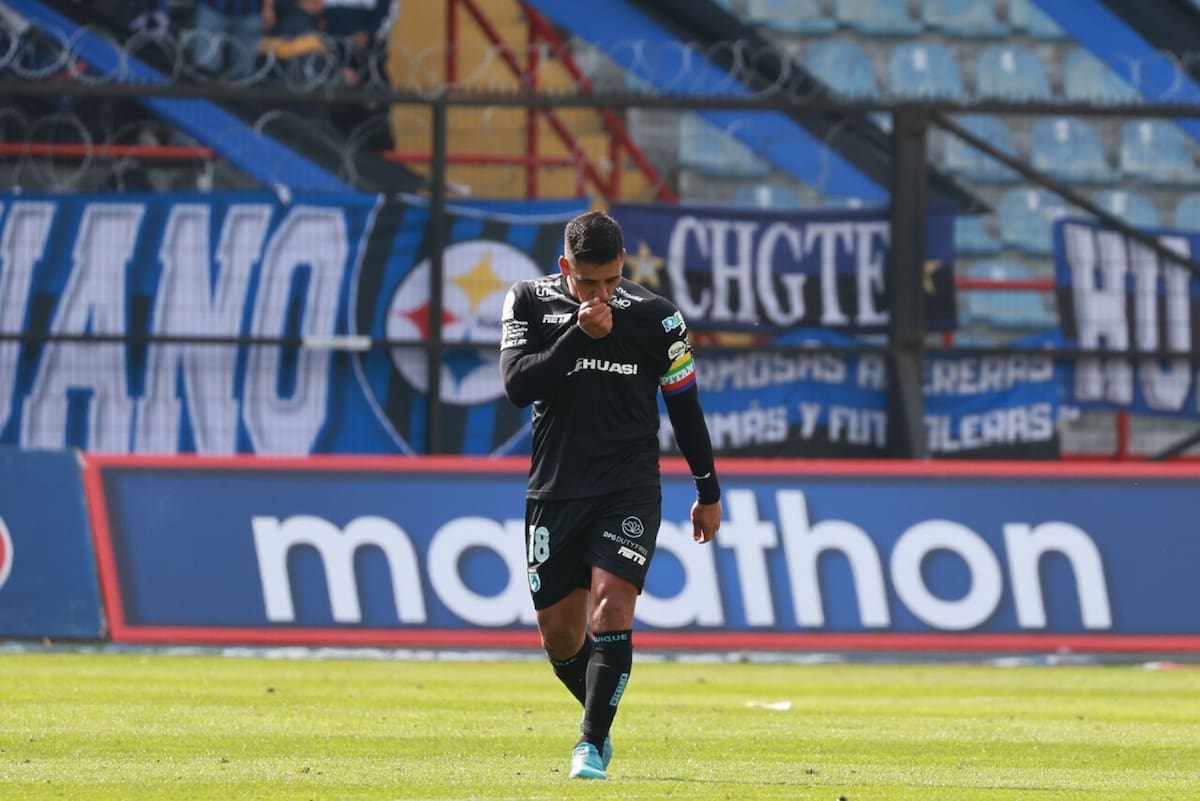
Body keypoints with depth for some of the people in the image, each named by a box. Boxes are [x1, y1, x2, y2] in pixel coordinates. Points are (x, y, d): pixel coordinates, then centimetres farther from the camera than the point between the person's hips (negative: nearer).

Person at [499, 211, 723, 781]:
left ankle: (592, 744, -18)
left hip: (629, 491, -2)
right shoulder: (529, 302, -1)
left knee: (611, 606, -20)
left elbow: (684, 403, 6)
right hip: (555, 491, 2)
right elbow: (516, 385, -13)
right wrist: (578, 335, -23)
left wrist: (708, 492, 11)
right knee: (558, 631, 5)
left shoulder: (654, 316, -4)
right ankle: (600, 718, 31)